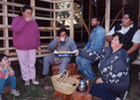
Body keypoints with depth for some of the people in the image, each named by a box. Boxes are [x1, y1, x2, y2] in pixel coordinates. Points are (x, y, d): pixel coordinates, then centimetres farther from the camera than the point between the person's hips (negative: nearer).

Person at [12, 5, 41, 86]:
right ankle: (26, 80, 18)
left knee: (32, 64, 10)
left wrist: (38, 45, 11)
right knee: (24, 65, 4)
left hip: (32, 47, 3)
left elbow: (37, 34, 12)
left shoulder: (33, 22, 9)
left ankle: (33, 79, 22)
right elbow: (16, 29, -20)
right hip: (21, 47, -3)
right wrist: (25, 21, -19)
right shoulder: (17, 20, -1)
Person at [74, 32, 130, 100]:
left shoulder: (121, 55, -21)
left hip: (118, 86, -8)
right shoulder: (107, 50, 3)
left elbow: (117, 75, -25)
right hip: (108, 80, 8)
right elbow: (95, 54, -4)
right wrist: (80, 52, -13)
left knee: (94, 88, -16)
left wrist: (103, 79, -17)